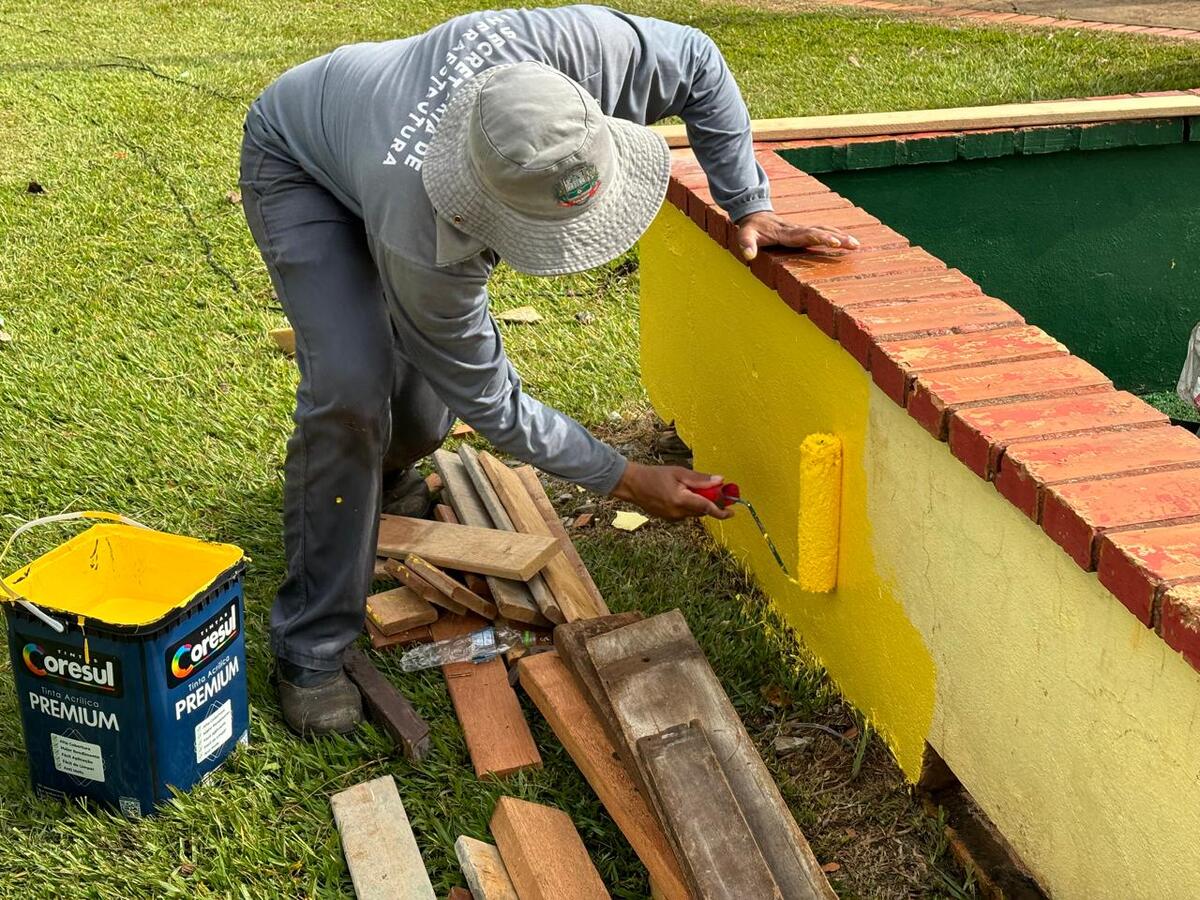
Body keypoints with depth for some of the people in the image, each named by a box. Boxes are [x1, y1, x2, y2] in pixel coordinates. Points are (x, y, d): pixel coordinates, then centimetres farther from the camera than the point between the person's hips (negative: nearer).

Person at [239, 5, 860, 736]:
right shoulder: (425, 243, -44)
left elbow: (697, 64, -16)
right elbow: (490, 402, -26)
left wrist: (749, 208, -16)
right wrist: (625, 481, -21)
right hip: (299, 168, -6)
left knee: (433, 392, 3)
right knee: (352, 388, -24)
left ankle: (382, 471, 42)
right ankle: (310, 649, -9)